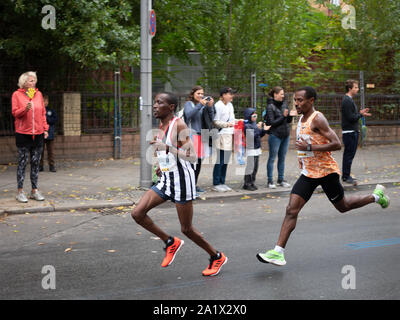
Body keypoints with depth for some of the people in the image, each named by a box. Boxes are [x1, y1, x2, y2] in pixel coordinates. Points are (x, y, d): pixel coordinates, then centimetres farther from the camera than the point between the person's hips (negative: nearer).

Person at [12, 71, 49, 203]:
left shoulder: (38, 94, 11)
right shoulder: (17, 94, 0)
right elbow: (15, 113, -4)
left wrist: (45, 129, 7)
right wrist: (25, 109, -22)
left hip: (38, 133, 4)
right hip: (23, 133, -4)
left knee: (36, 162, 7)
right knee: (22, 162, -1)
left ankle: (34, 191, 14)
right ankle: (20, 192, 5)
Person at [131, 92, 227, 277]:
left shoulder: (179, 125, -15)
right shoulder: (162, 126, 10)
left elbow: (192, 157, -22)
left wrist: (167, 148, -32)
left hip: (182, 180, -8)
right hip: (165, 180, 8)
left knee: (186, 229, 1)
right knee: (137, 214, -4)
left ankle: (217, 257, 23)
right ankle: (171, 242, 14)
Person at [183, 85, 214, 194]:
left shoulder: (204, 104, 14)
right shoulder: (188, 104, 0)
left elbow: (211, 118, 9)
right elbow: (188, 115, -18)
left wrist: (210, 107, -6)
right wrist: (200, 104, -21)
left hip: (202, 135, 6)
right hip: (192, 135, -6)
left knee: (199, 161, 9)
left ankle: (195, 184, 19)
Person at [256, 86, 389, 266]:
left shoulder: (318, 119, -17)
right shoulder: (301, 119, 9)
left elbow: (337, 144, -23)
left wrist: (309, 148, -25)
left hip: (326, 171, -7)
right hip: (308, 173, 7)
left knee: (343, 207, 12)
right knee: (291, 210, -7)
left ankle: (376, 196, 37)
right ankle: (278, 252, -11)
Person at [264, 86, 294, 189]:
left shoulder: (284, 104, 10)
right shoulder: (270, 106, -9)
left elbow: (288, 121, 14)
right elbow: (272, 122, -14)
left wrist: (291, 115, -6)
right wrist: (283, 116, -18)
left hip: (286, 135, 6)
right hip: (275, 135, -6)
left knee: (282, 158, 10)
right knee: (272, 158, 0)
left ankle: (281, 179, 18)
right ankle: (270, 181, 5)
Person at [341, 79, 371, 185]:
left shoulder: (349, 100, 17)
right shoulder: (347, 101, -16)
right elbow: (350, 117, -21)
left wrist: (359, 112, 6)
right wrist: (361, 114, -9)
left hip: (352, 131, 10)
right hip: (349, 132, -10)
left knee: (349, 154, 14)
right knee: (349, 154, -6)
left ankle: (346, 176, 20)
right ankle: (346, 177, -1)